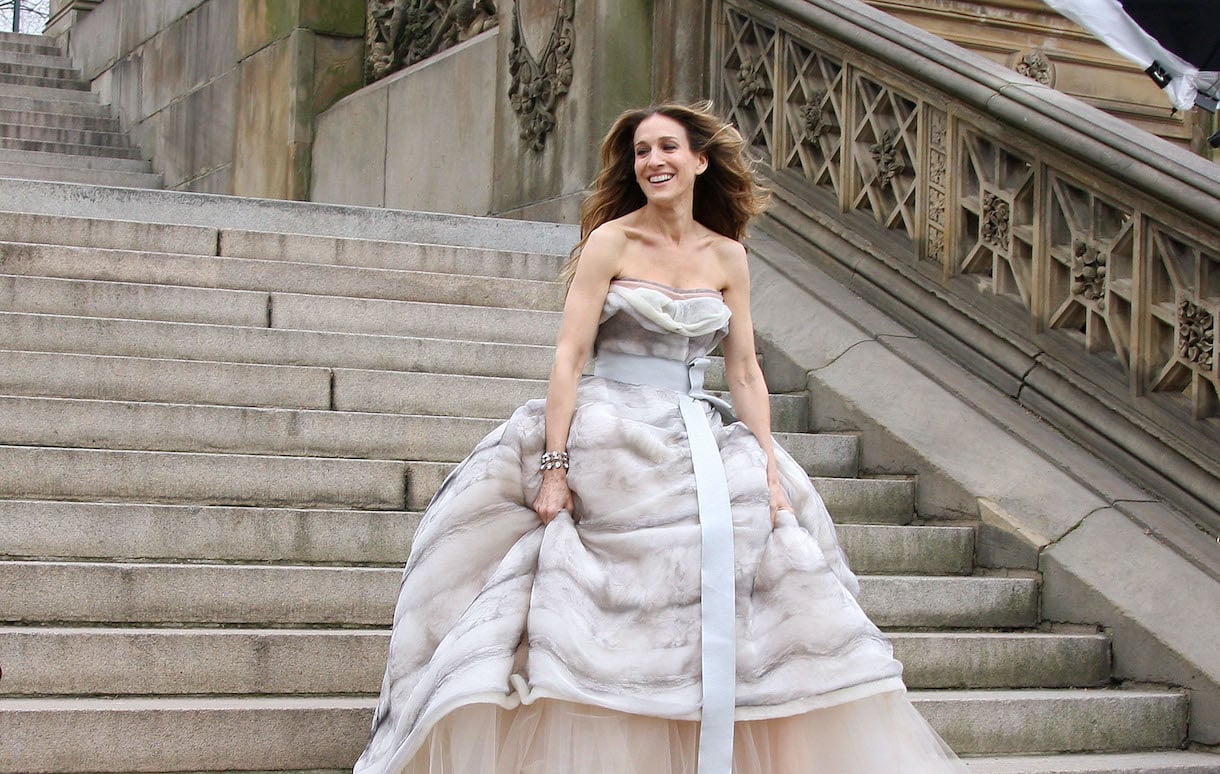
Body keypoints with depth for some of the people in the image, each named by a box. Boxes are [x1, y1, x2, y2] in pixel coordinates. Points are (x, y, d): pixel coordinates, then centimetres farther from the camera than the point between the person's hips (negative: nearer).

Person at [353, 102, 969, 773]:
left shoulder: (727, 257, 8)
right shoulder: (611, 240, -3)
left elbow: (746, 374, 10)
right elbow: (569, 355, -9)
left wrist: (770, 469, 1)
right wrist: (553, 465, -16)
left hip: (703, 452, 4)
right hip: (611, 444, -4)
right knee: (613, 623, -8)